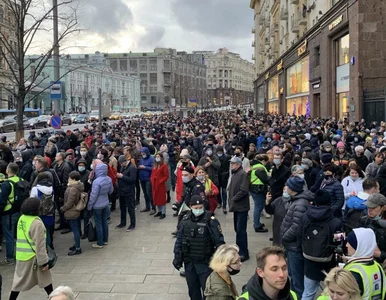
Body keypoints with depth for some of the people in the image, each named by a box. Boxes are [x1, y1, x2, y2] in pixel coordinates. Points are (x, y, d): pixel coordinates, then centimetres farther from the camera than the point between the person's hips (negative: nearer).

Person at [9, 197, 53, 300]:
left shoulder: (21, 219, 3)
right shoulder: (36, 223, -21)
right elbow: (39, 245, -21)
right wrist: (44, 261, -15)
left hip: (21, 256, 7)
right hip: (33, 258, -7)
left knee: (19, 281, 16)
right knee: (45, 280, 10)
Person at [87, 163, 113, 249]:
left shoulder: (96, 181, -26)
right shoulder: (109, 179, -6)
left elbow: (93, 195, -20)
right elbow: (111, 191, 8)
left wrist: (89, 206, -8)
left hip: (97, 206, -6)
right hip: (105, 203, 6)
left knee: (98, 224, 5)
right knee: (104, 222, 18)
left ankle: (100, 243, 14)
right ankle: (105, 240, 30)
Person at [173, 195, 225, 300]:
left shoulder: (210, 220, -14)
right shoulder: (185, 220, 0)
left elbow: (219, 241, -12)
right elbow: (179, 239, 8)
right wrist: (177, 257, 6)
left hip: (205, 262, -4)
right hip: (189, 262, 4)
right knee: (193, 289, 17)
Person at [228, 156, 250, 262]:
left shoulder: (242, 174, -14)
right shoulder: (234, 174, 14)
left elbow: (244, 190, -21)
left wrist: (234, 199, -15)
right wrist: (230, 200, 6)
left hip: (241, 207, -9)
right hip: (236, 206, 9)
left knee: (240, 230, -7)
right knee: (237, 229, 15)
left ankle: (244, 253, 1)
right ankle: (240, 249, 27)